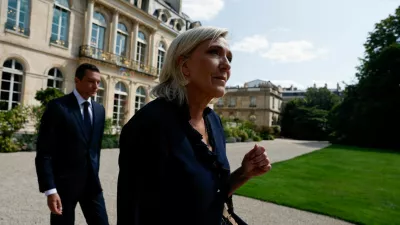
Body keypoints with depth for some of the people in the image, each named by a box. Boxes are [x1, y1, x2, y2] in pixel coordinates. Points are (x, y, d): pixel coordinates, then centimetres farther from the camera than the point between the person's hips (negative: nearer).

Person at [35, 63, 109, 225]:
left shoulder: (99, 109, 6)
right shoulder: (57, 106, -11)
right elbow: (44, 153, -13)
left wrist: (94, 174, 16)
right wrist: (50, 190, -18)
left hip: (91, 181, 5)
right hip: (64, 182, -4)